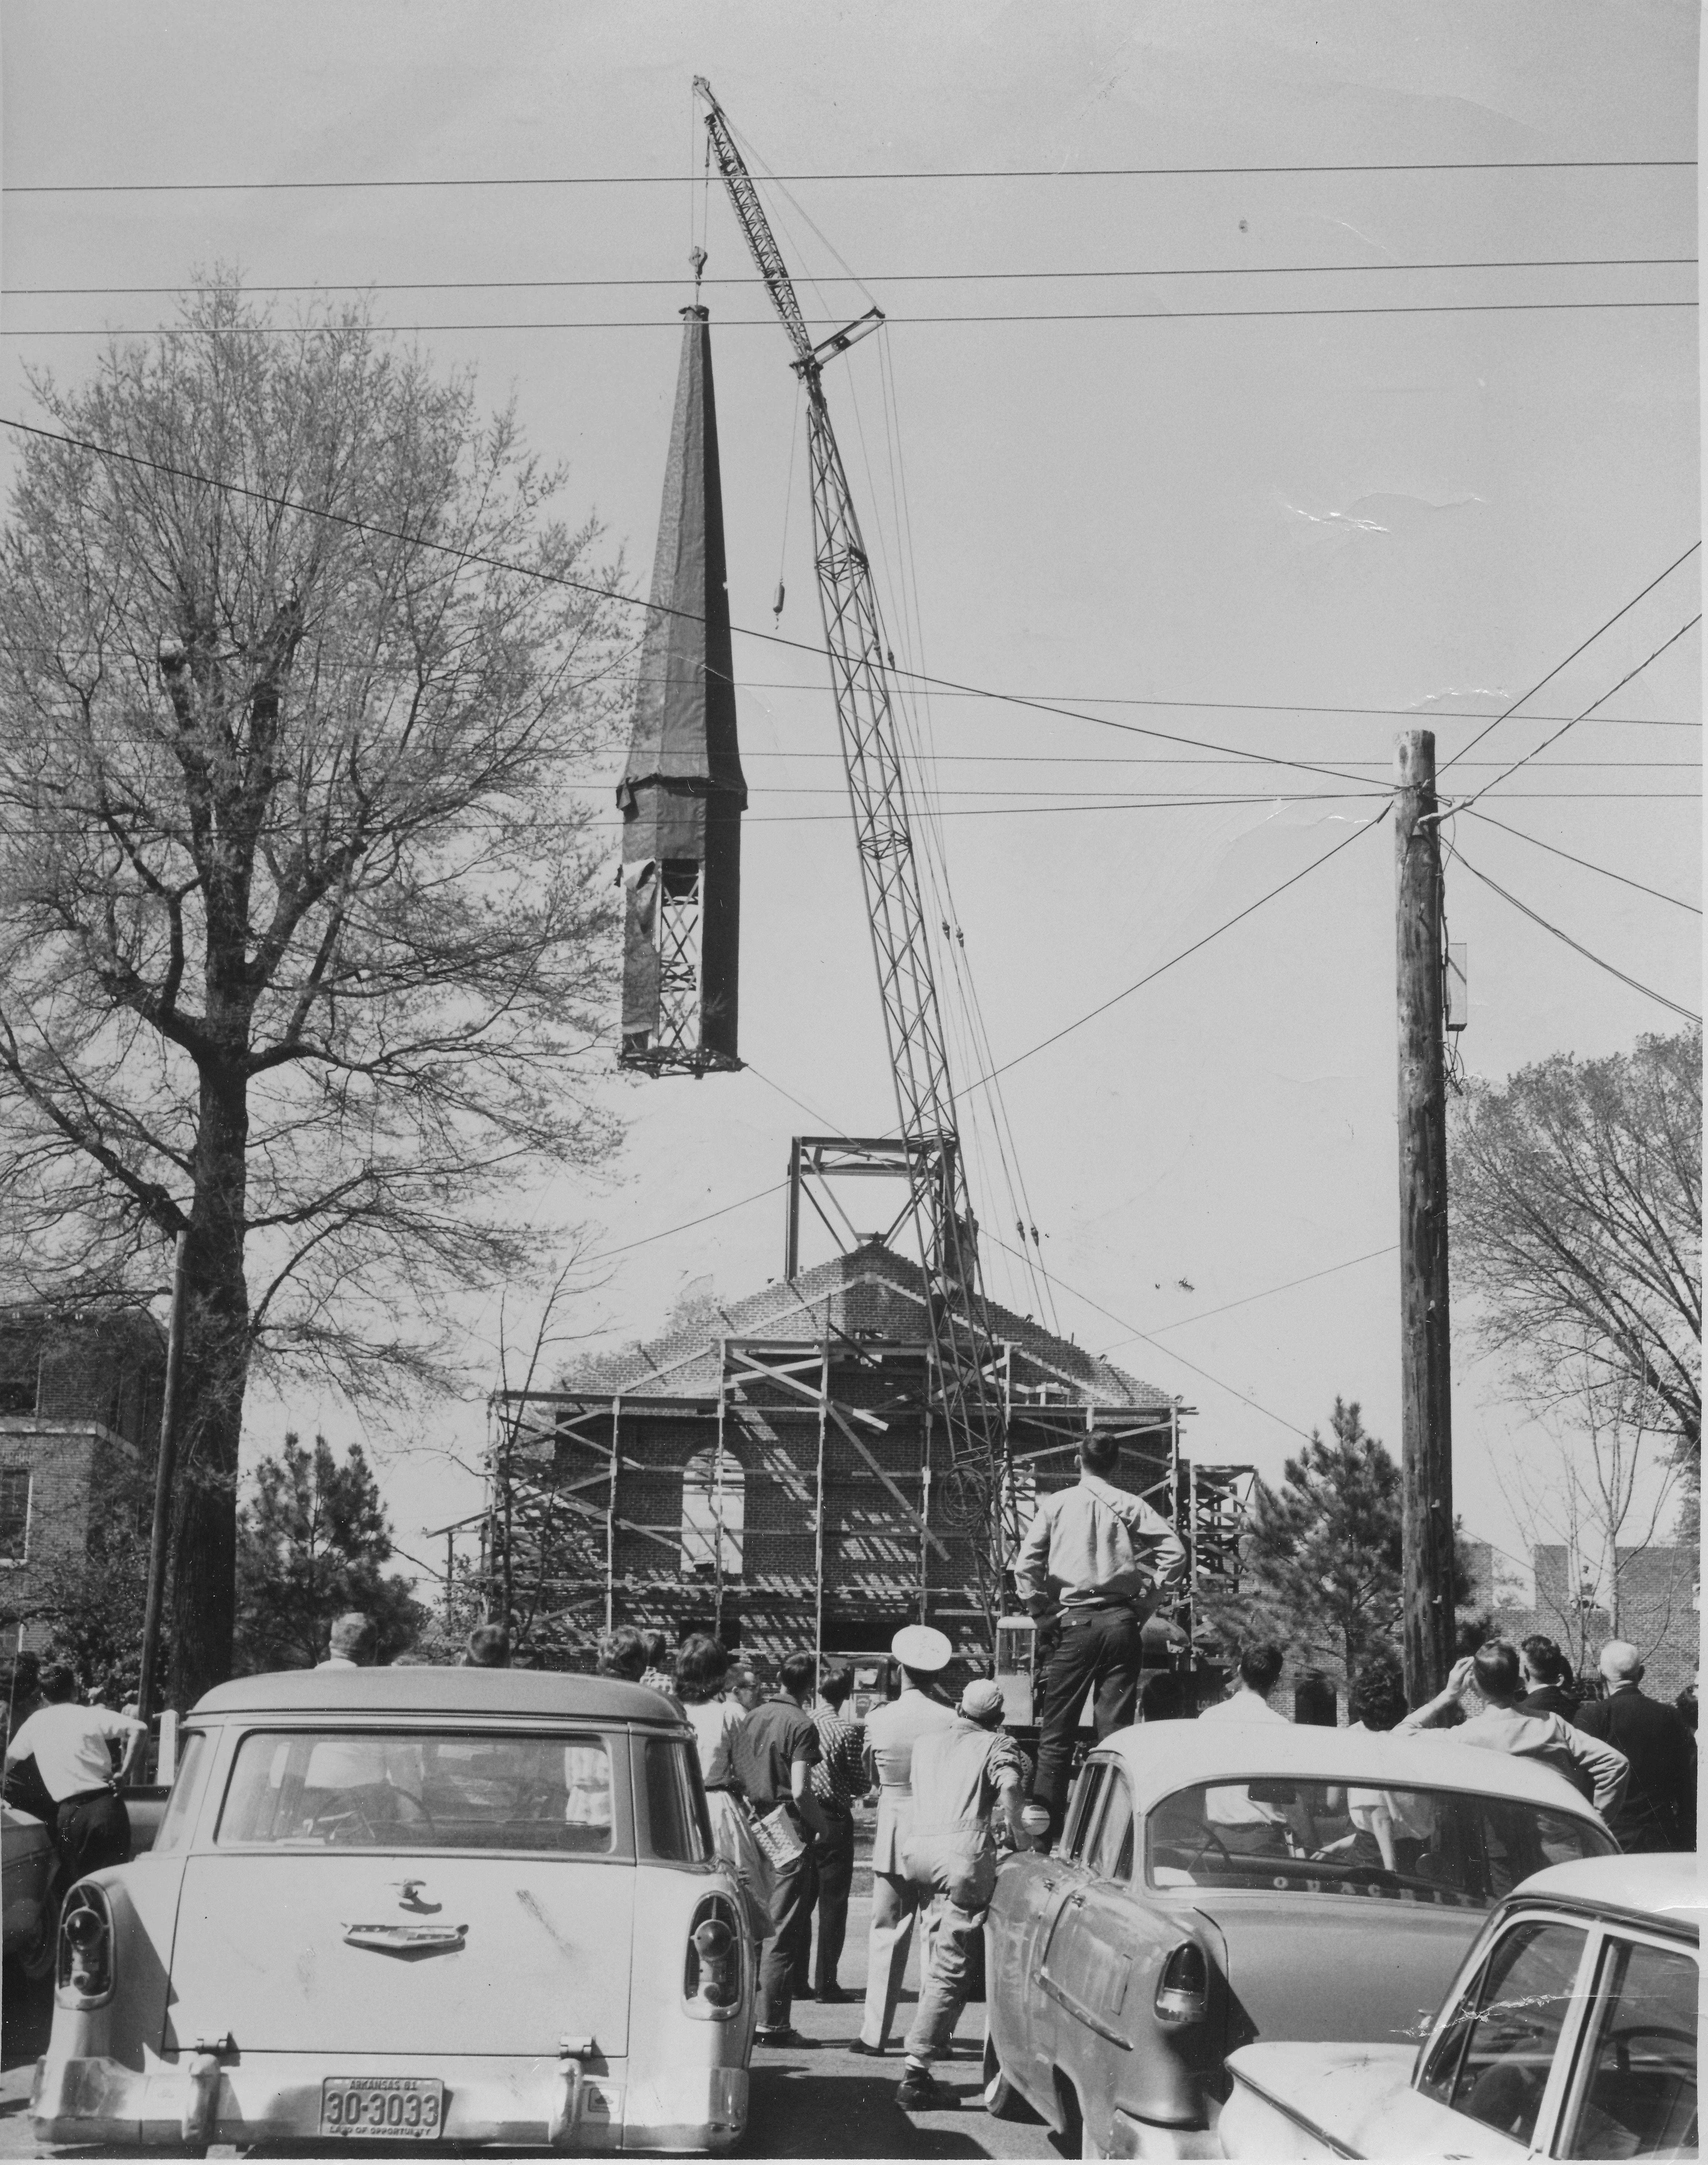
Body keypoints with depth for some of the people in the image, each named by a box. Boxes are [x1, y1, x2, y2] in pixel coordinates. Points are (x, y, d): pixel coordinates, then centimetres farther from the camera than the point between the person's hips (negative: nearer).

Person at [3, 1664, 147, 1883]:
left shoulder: (35, 1723, 11)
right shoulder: (92, 1715, 3)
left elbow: (10, 1758, 27)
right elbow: (139, 1729, -9)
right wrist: (124, 1772, -3)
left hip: (68, 1814, 2)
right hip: (106, 1805, -1)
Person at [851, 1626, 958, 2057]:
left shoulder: (879, 1719, -6)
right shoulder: (949, 1720, -12)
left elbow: (870, 1776, 8)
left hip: (891, 1833, 1)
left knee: (886, 1934, 10)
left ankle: (874, 2034, 10)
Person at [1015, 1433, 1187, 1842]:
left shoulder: (1056, 1505, 4)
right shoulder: (1130, 1506, 6)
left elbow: (1026, 1566, -3)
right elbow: (1175, 1554, -2)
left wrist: (1042, 1612, 6)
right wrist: (1145, 1605, 6)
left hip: (1072, 1623, -1)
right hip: (1121, 1621, 1)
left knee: (1057, 1732, 3)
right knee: (1115, 1730, 4)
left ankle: (1045, 1831, 3)